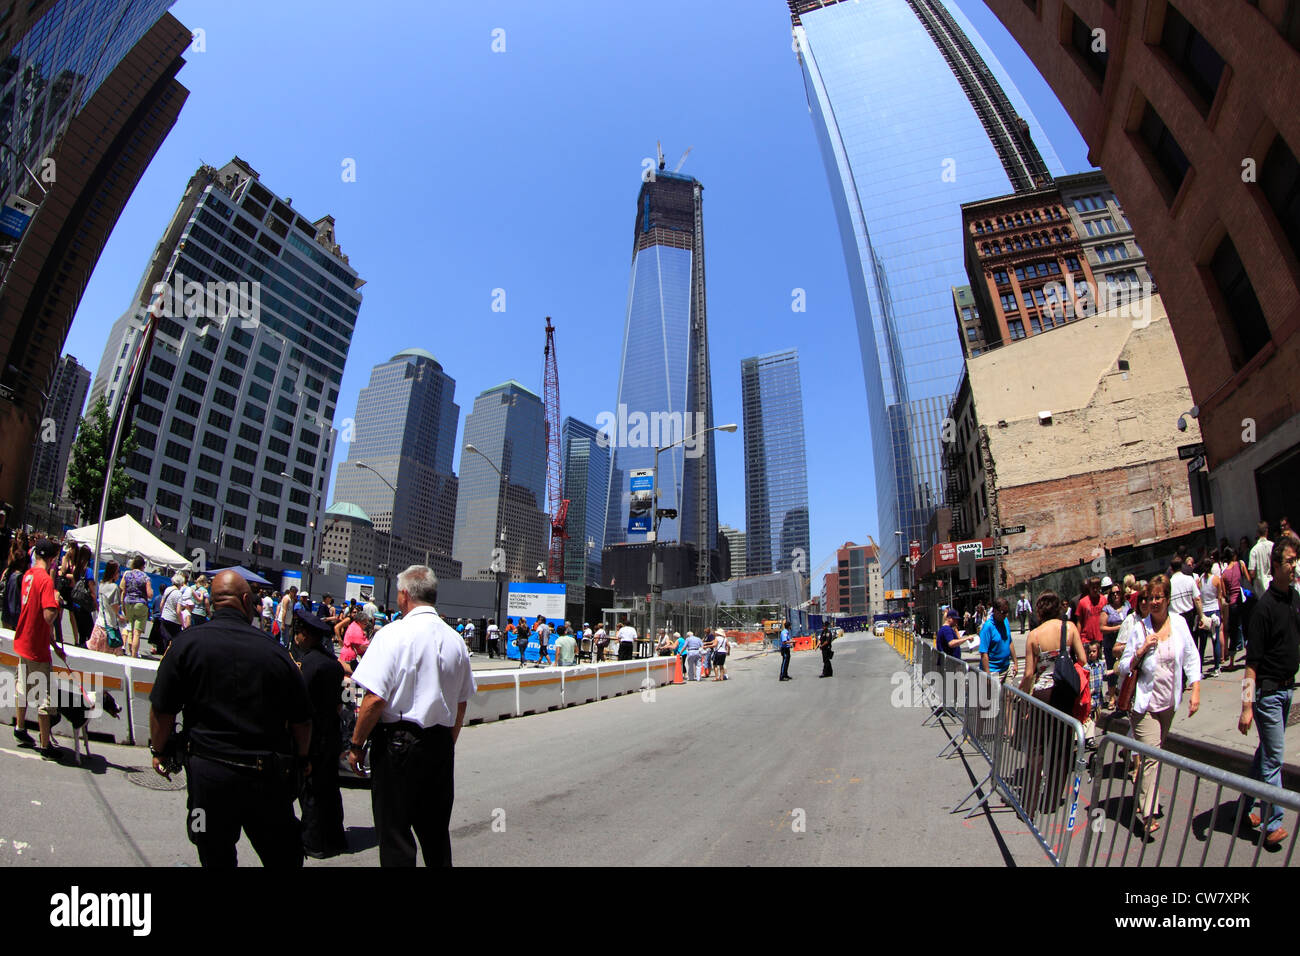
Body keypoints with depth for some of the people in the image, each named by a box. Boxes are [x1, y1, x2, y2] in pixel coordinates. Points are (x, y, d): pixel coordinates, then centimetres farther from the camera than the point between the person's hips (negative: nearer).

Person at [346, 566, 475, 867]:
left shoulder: (395, 634, -12)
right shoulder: (455, 639, 5)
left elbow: (375, 698, -18)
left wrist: (356, 744, -5)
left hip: (398, 743, -5)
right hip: (441, 744, 6)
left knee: (394, 833, 7)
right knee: (436, 831, 18)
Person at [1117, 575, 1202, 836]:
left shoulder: (1179, 623, -1)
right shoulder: (1139, 629, -8)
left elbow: (1191, 658, 5)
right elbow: (1124, 668, -4)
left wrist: (1195, 691, -3)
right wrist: (1142, 650, -19)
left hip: (1169, 701, 4)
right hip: (1145, 702, -4)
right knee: (1151, 755, -9)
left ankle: (1141, 799, 33)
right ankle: (1148, 814, -6)